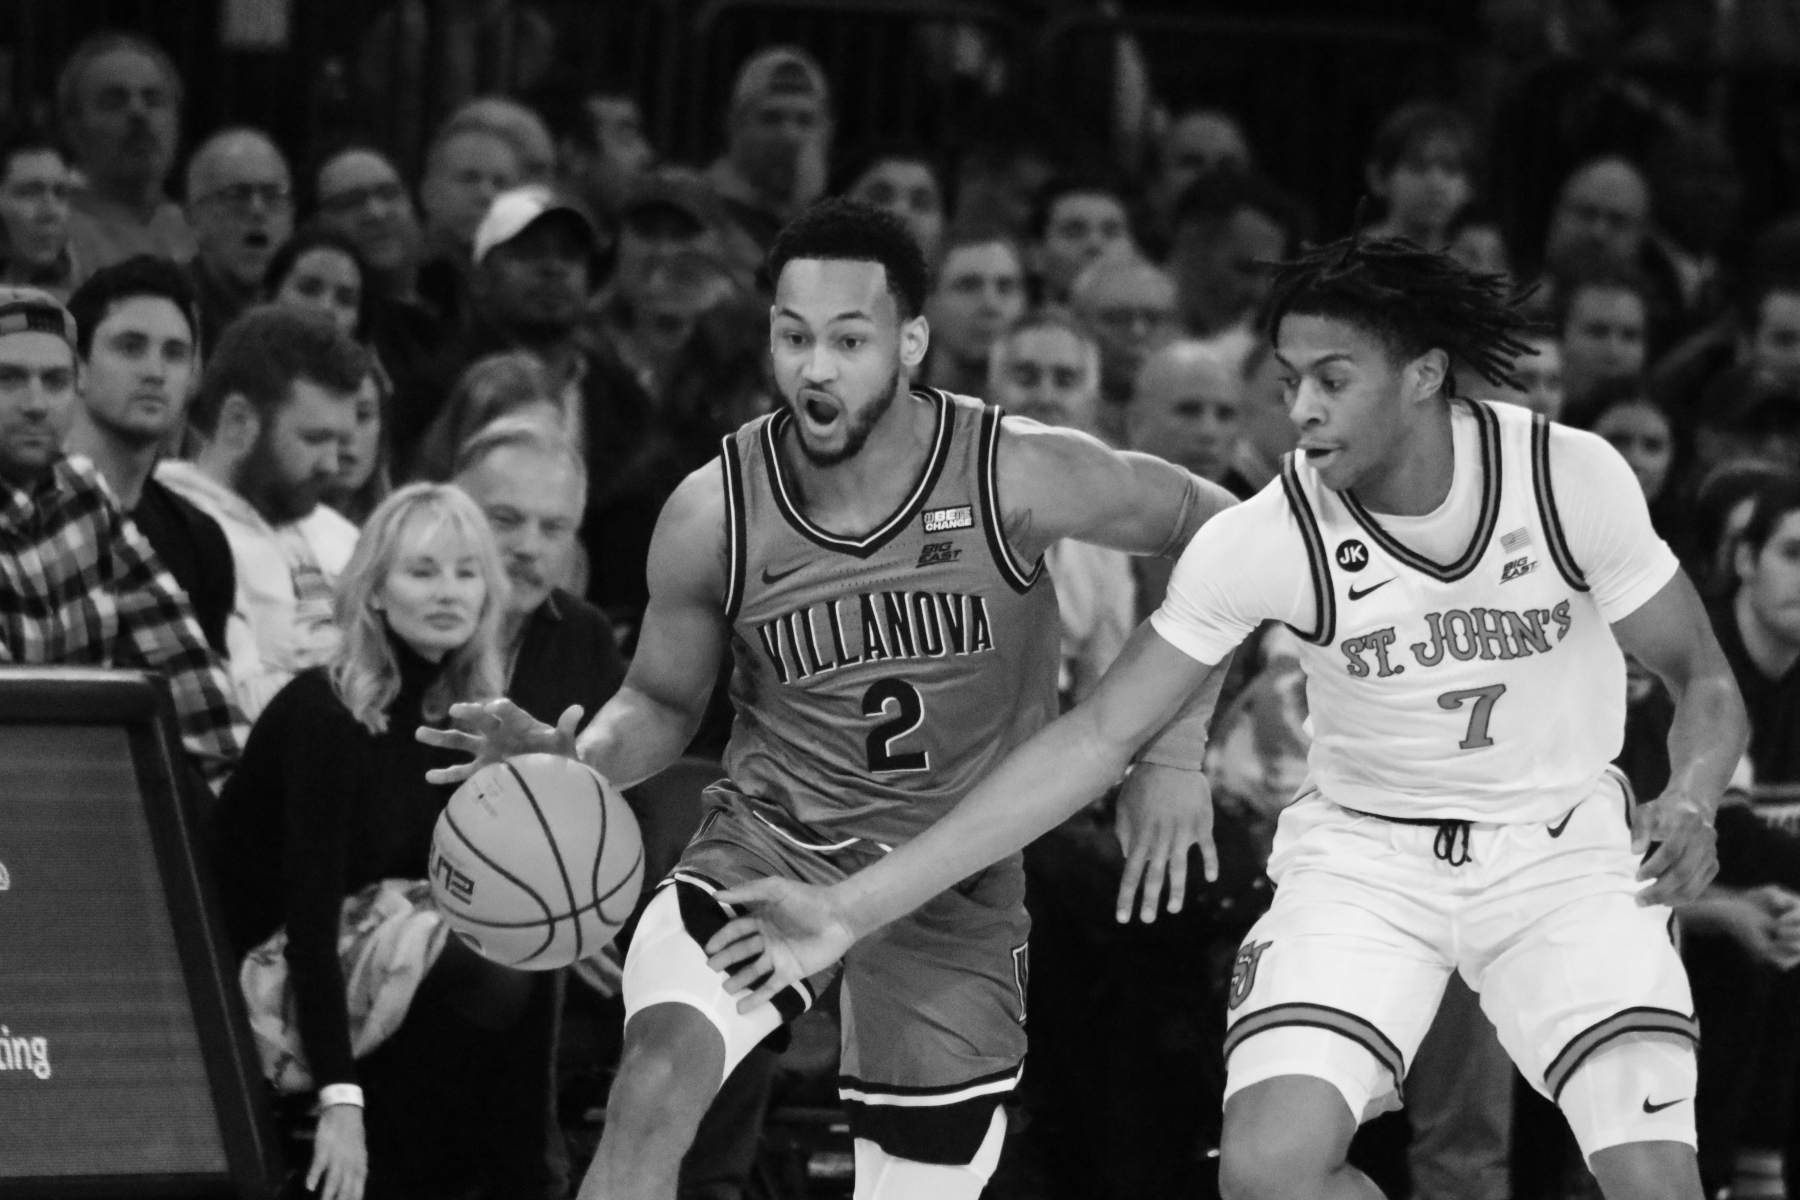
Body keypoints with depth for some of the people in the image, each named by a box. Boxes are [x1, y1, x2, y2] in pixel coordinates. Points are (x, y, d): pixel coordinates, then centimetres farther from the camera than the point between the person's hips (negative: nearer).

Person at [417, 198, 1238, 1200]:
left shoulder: (1016, 477, -14)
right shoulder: (713, 515, -9)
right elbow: (663, 703, 7)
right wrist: (575, 761, -14)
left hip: (954, 891, 0)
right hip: (764, 851, 0)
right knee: (654, 1090, -27)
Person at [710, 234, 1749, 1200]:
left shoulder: (1569, 476, -18)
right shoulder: (1268, 538, -17)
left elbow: (1704, 682, -3)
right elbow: (1095, 740, -13)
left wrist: (1689, 804, -27)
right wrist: (853, 910, -18)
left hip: (1564, 840, -1)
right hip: (1365, 853, 1)